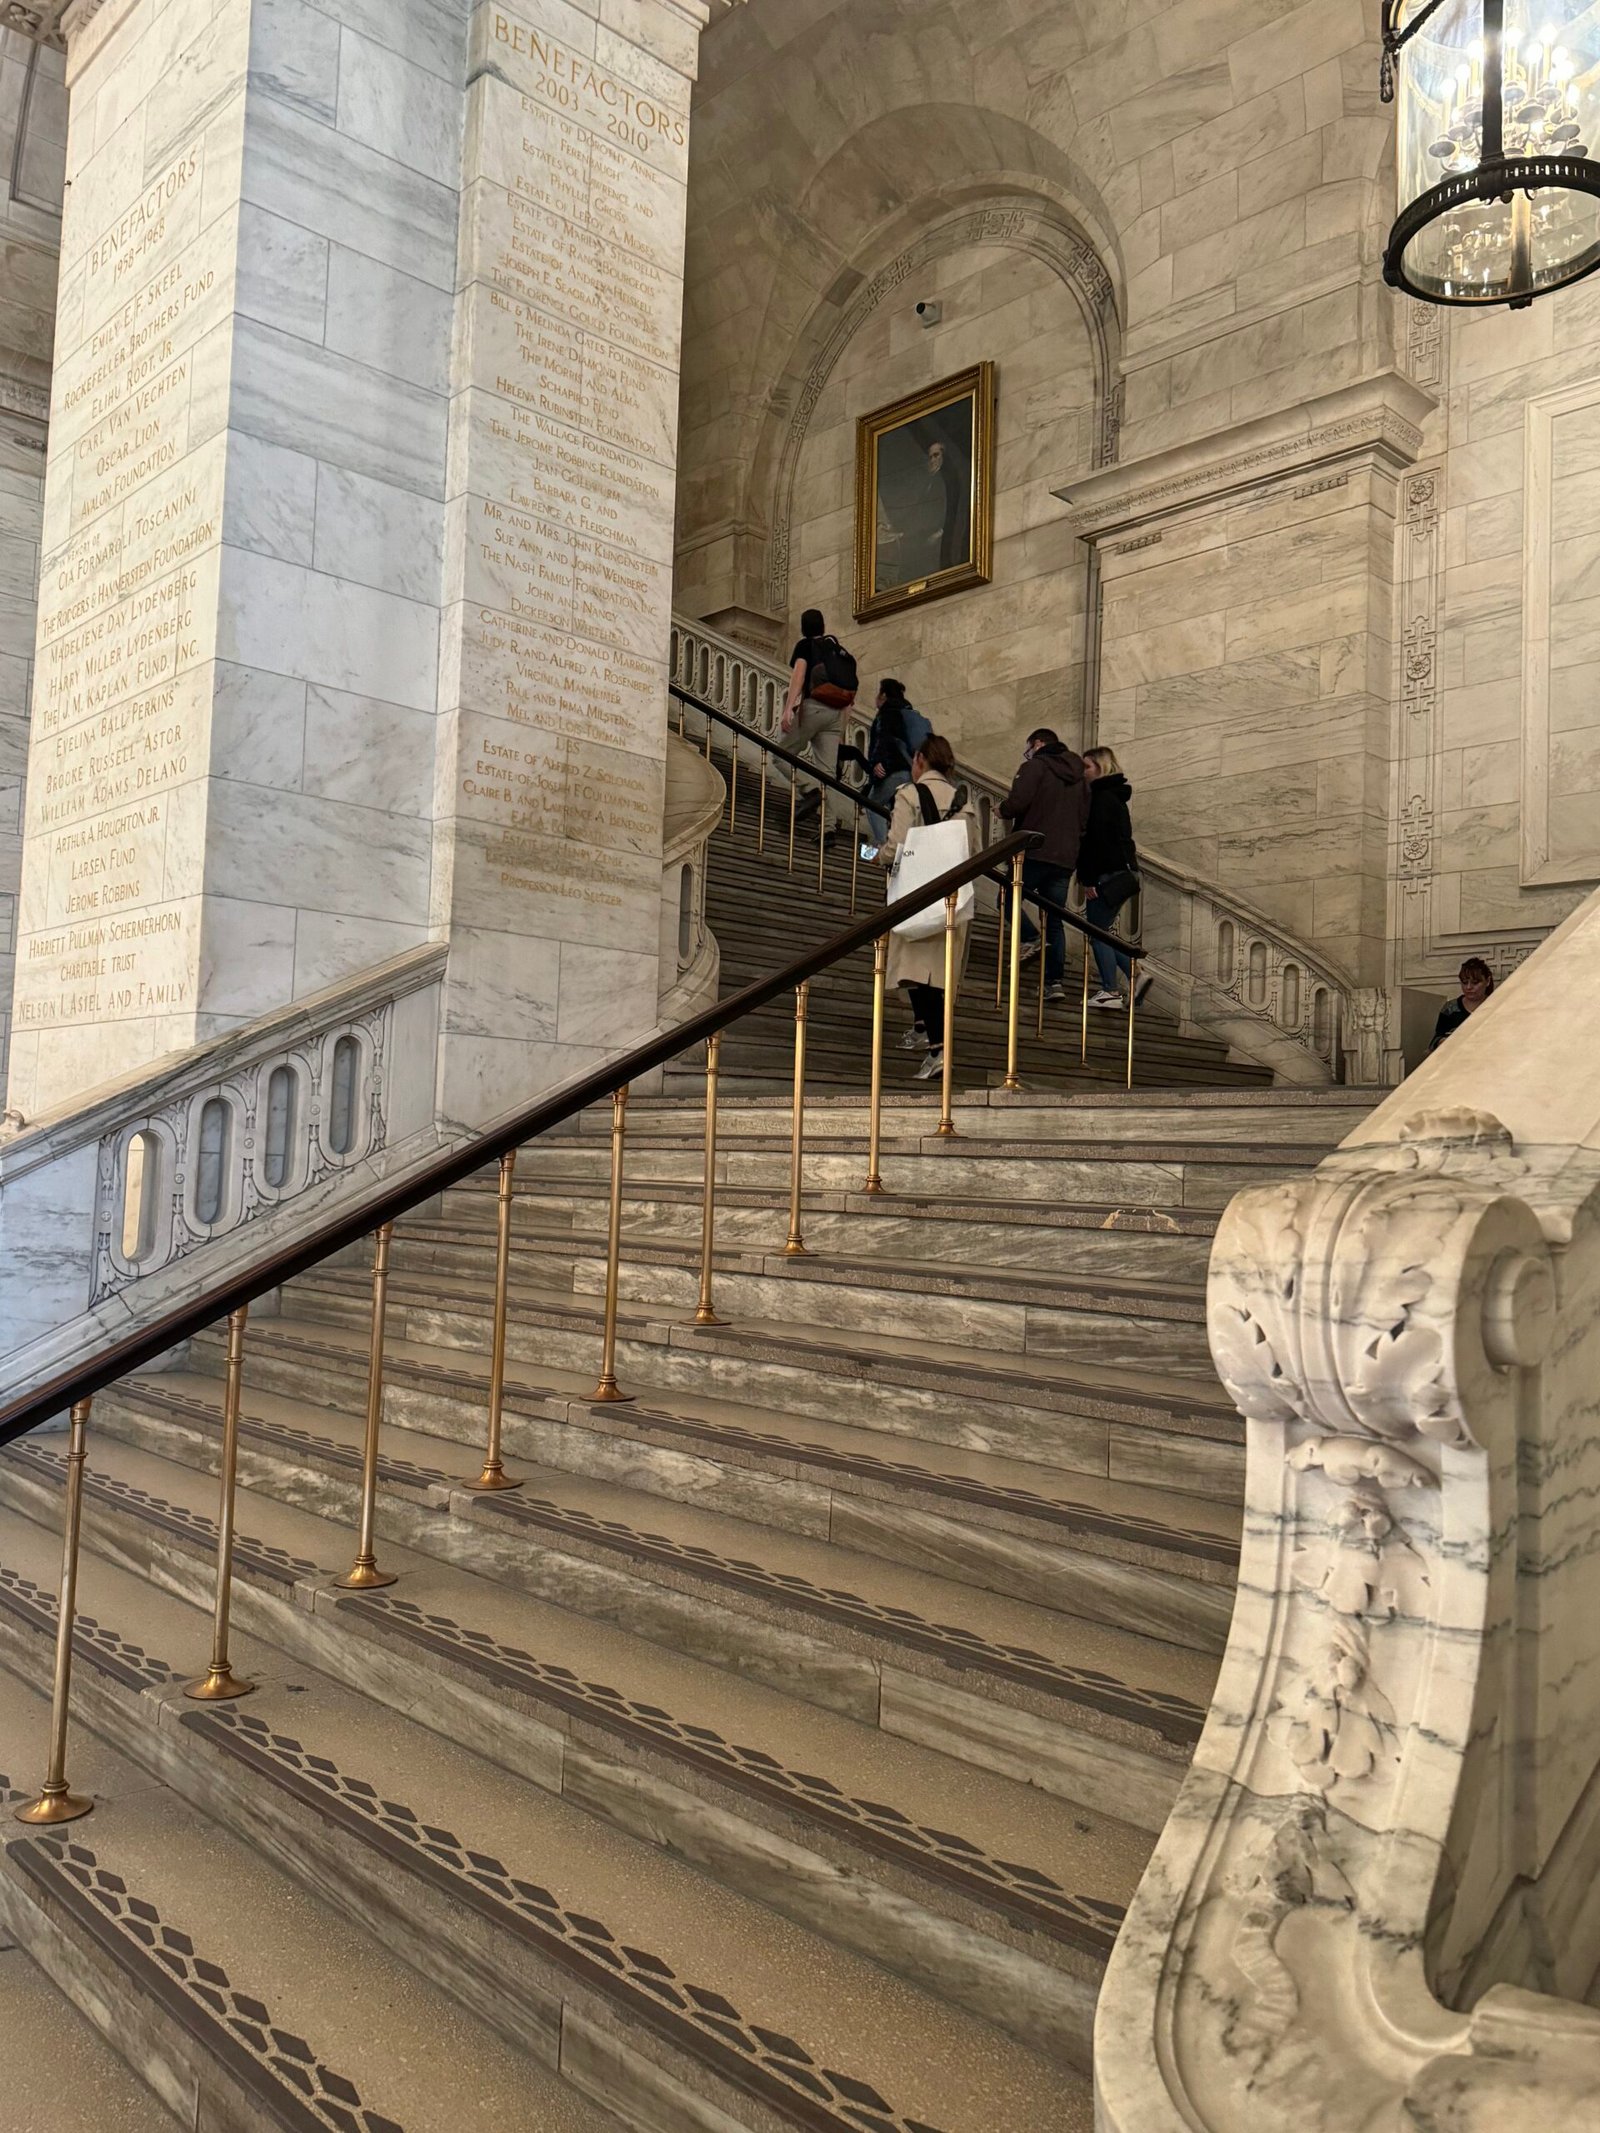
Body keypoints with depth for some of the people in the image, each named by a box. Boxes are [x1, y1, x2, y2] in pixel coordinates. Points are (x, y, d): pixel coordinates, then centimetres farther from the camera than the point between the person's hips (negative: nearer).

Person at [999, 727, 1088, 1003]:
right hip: (1067, 858, 7)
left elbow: (1017, 802, -16)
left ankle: (1030, 938, -14)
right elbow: (1085, 818, 22)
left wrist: (1002, 809, 4)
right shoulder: (1078, 776, 20)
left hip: (1036, 853, -7)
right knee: (1055, 920, 8)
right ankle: (1055, 981, 3)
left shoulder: (1035, 766, -3)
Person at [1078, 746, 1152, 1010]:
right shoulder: (1116, 797, 19)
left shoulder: (1102, 798, -11)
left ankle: (1110, 992, -2)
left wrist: (1090, 879, -19)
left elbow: (1097, 840, -18)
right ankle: (1135, 976, 8)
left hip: (1108, 875, -10)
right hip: (1123, 873, 10)